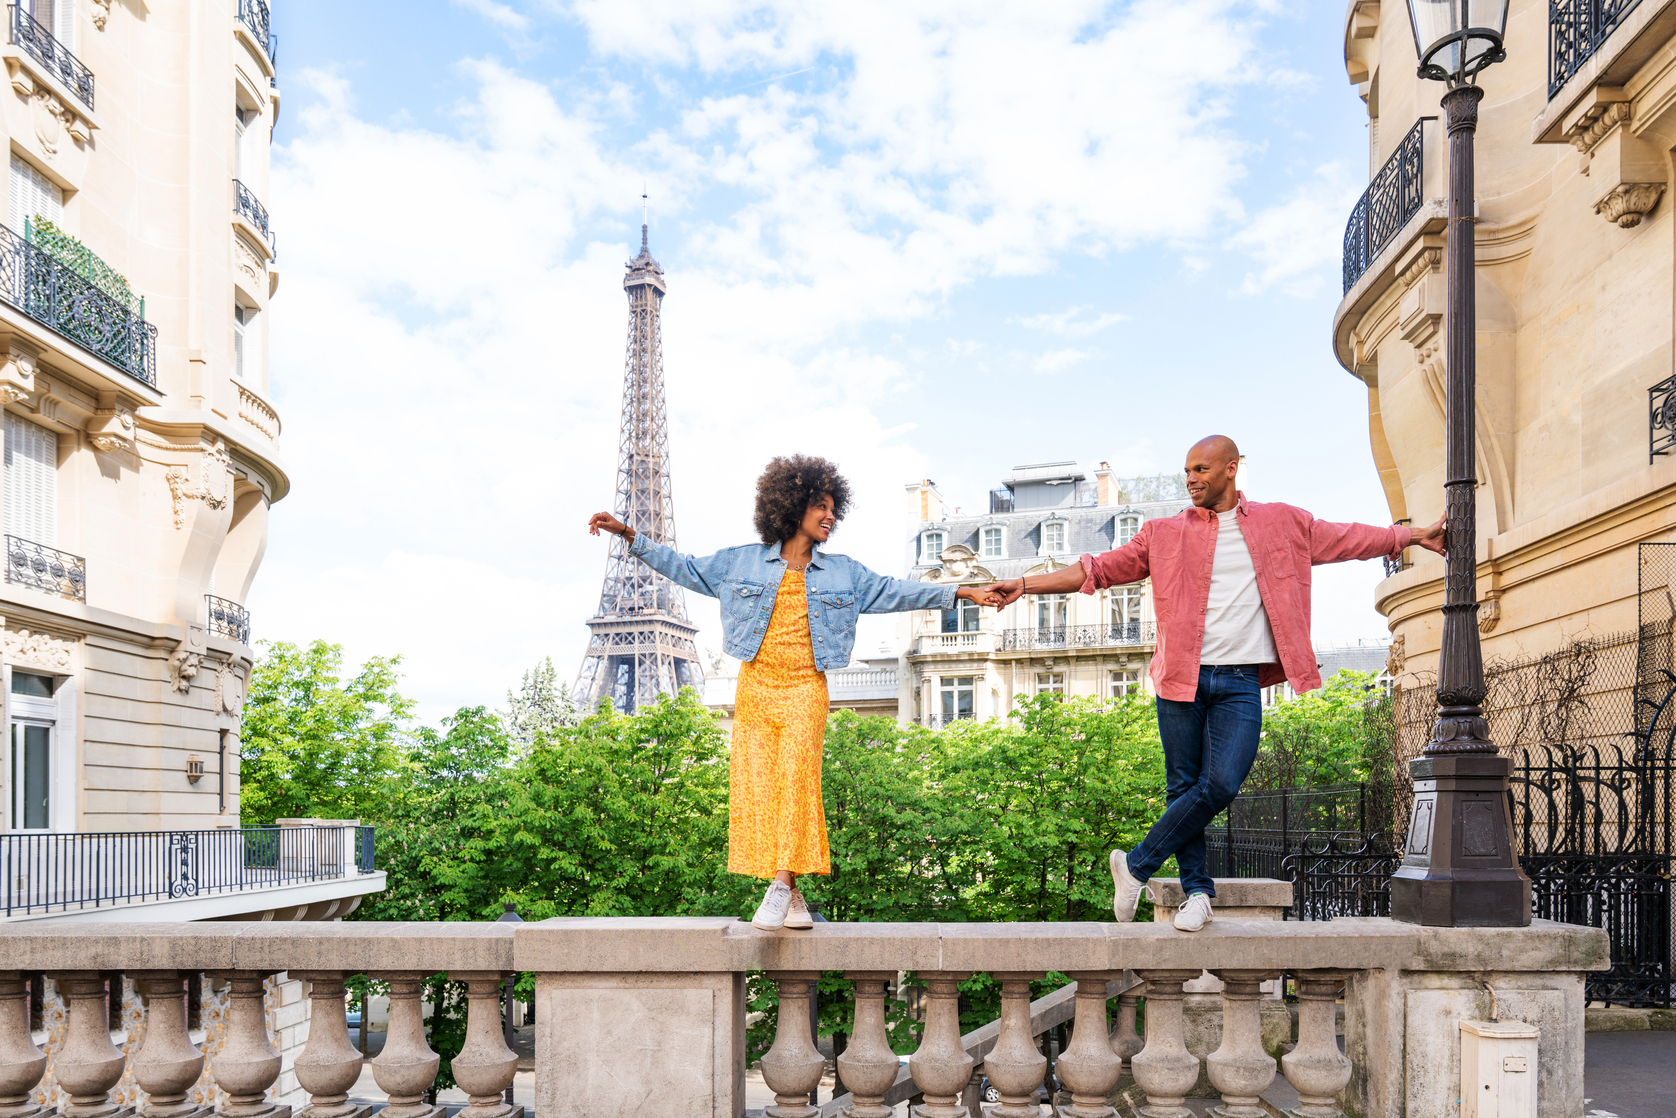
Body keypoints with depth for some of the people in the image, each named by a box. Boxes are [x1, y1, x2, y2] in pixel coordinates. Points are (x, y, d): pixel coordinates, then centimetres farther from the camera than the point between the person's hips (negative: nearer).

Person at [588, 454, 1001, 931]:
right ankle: (792, 898, 1)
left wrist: (962, 593, 11)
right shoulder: (742, 561, 10)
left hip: (806, 687, 0)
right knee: (757, 786, -6)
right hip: (756, 686, 1)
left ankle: (782, 885, -25)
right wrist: (629, 534, 10)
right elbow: (685, 569, 14)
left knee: (796, 773, -22)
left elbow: (895, 592, 16)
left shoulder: (844, 572, 14)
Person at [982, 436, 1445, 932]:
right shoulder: (1165, 534, 9)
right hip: (1182, 678, 1)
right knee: (1183, 788, 1)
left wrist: (1417, 535, 20)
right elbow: (1099, 569, 7)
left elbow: (1351, 539, 20)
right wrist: (1025, 584, 1)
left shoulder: (1282, 523, 11)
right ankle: (1197, 891, 16)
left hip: (1240, 683, 0)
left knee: (1220, 785, -14)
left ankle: (1137, 864, 2)